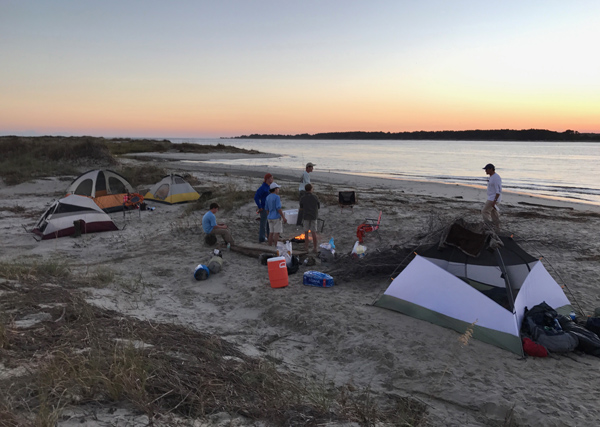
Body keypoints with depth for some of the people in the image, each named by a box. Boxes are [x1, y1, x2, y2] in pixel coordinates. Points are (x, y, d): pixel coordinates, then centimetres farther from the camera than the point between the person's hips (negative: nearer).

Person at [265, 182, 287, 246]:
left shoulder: (268, 197, 7)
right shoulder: (277, 197, -16)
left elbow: (267, 209, 11)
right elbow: (278, 208, -20)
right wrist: (284, 217, -16)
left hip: (270, 218, 8)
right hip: (277, 217, -8)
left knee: (271, 233, 11)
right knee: (277, 233, -3)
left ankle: (270, 246, 13)